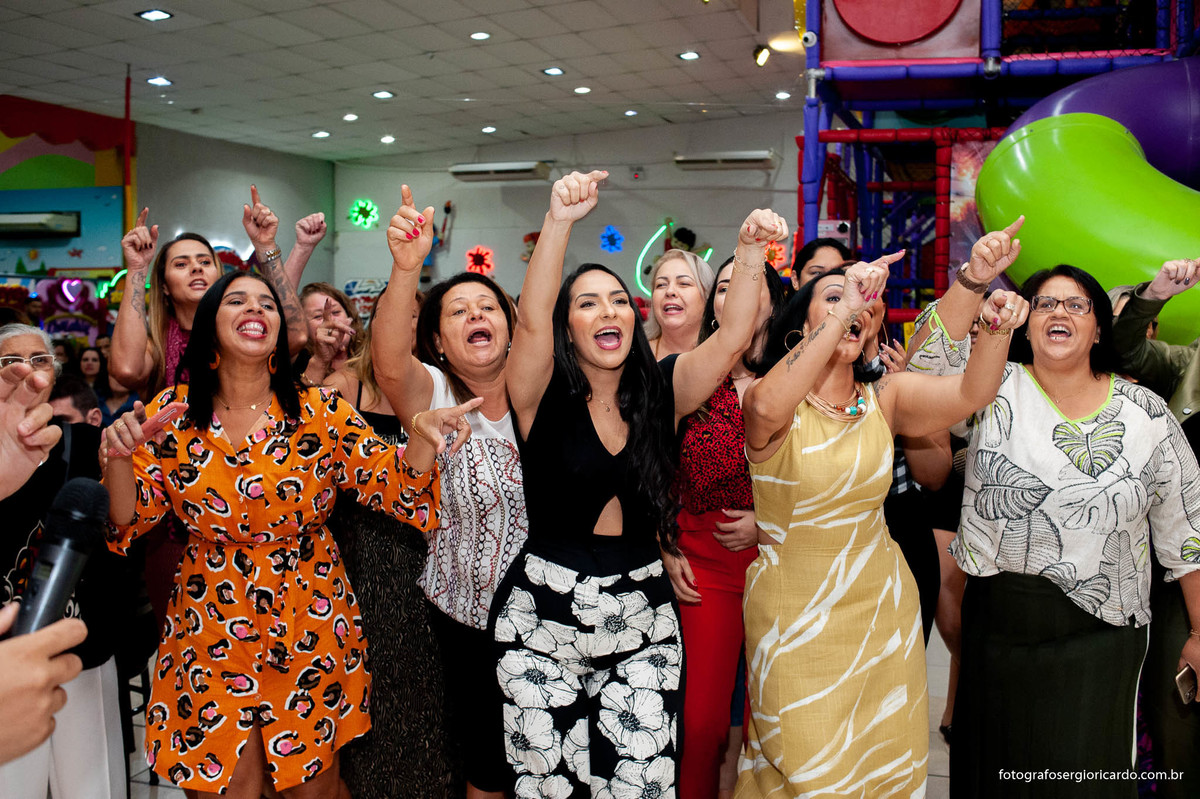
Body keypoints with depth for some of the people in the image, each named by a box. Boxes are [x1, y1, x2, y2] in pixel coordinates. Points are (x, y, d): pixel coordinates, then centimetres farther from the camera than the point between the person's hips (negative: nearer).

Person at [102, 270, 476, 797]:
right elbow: (128, 521, -3)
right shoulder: (171, 414, -3)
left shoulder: (321, 413, -7)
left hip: (310, 628, 0)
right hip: (211, 630, 1)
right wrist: (120, 456, -23)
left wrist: (421, 437, -30)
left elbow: (395, 490, -10)